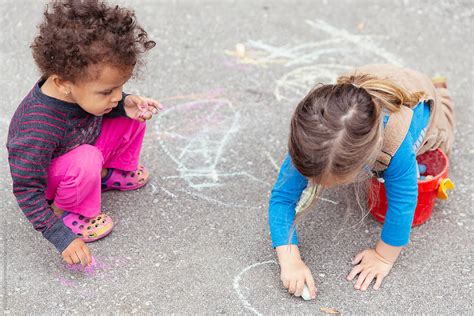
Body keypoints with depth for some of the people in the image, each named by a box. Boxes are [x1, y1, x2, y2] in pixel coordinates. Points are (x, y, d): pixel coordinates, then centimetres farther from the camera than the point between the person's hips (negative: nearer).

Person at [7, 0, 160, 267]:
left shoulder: (80, 81, -23)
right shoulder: (41, 130, -42)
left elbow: (111, 106, 1)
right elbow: (26, 190, -32)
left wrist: (125, 105, -21)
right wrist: (62, 237, -33)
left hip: (87, 146, 6)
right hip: (48, 179, -6)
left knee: (132, 118, -10)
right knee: (86, 161, -37)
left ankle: (109, 173, 14)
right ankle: (66, 213, -8)